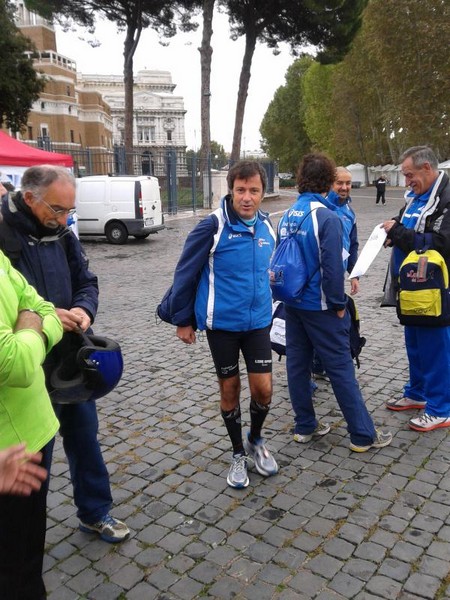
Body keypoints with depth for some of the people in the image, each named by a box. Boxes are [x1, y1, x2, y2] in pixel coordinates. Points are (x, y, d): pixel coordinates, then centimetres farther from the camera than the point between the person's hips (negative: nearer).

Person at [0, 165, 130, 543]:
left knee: (84, 436, 18)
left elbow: (86, 282, 9)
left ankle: (95, 512, 38)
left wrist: (84, 309, -12)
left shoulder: (62, 235, 3)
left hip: (73, 359, 6)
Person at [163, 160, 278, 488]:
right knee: (230, 390, 10)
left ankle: (256, 441, 33)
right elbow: (185, 273, -8)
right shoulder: (213, 226, -15)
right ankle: (239, 453, 32)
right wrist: (183, 320, -3)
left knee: (263, 389, 3)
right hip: (222, 323, -3)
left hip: (258, 322, 4)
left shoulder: (266, 226, 1)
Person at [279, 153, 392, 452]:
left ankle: (305, 427, 25)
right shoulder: (327, 217, -18)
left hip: (292, 303, 7)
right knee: (341, 368, 2)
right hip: (320, 307, -7)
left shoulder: (288, 215, 5)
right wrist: (339, 304, -10)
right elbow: (332, 266, -21)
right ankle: (364, 435, 13)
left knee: (297, 364, 13)